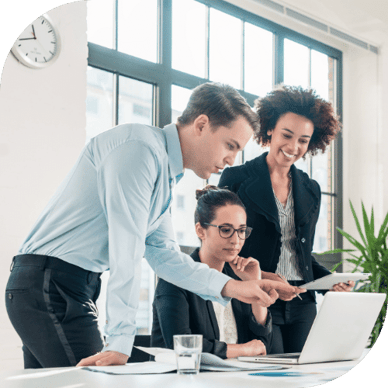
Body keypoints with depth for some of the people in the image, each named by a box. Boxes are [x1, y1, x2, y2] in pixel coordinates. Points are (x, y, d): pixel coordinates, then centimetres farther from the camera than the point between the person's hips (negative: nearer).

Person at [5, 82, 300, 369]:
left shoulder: (165, 176, 16)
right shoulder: (141, 147, -16)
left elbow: (163, 254, 17)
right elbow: (126, 247, -22)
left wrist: (231, 287, 5)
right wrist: (120, 342, -24)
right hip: (50, 285, -10)